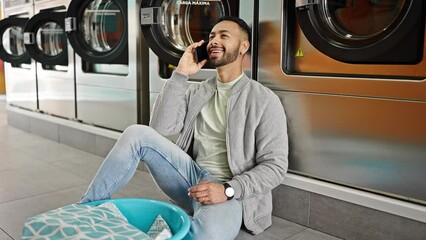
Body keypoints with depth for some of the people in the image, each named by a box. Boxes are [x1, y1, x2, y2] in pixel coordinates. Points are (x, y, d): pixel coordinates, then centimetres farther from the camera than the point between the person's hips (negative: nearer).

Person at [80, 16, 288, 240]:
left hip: (228, 193, -4)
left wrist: (228, 190, -21)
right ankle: (89, 207, -5)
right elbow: (160, 128, -2)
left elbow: (275, 166, -7)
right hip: (191, 177, 5)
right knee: (137, 134, -16)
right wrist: (180, 75, -5)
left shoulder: (264, 100, -3)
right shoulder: (196, 92, 13)